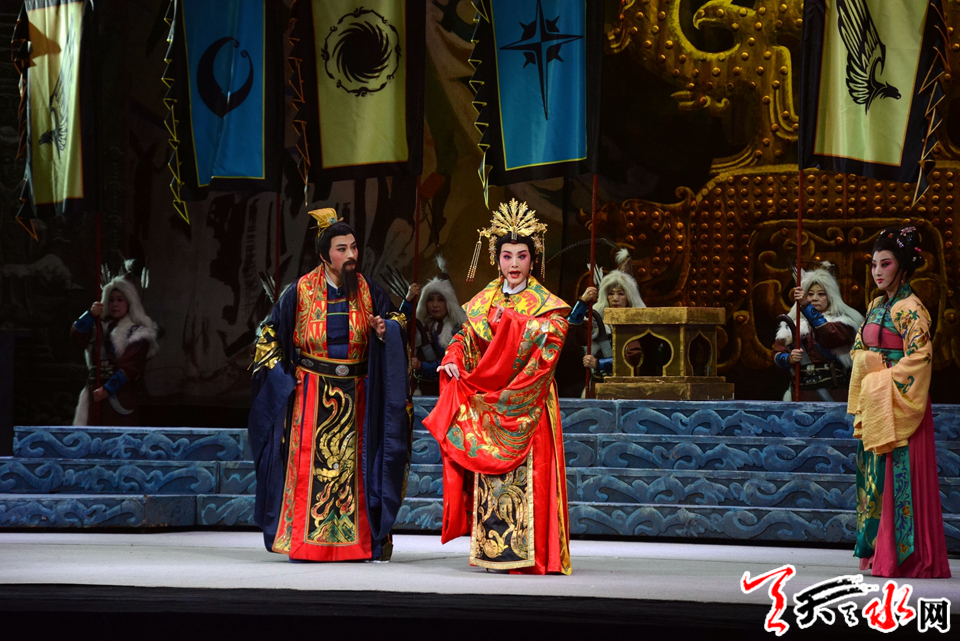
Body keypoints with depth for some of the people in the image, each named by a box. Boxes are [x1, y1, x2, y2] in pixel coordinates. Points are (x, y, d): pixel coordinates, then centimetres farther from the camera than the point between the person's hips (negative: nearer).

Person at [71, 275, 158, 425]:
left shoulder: (138, 333, 0)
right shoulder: (101, 326, 17)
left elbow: (130, 366, -9)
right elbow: (76, 335, 1)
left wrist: (108, 389, -13)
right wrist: (91, 315, -15)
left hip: (120, 397, -5)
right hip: (95, 393, 5)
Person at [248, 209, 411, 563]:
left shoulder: (369, 291, 5)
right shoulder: (301, 291, 0)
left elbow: (396, 321, 12)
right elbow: (271, 333, 7)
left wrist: (385, 331, -11)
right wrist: (282, 374, -1)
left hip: (355, 394, 2)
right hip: (311, 392, -2)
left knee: (353, 464, 2)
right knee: (310, 463, -5)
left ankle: (362, 542, 5)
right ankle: (302, 542, -1)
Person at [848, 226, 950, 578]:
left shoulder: (911, 309, -9)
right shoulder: (876, 306, 16)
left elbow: (919, 358, -15)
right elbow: (859, 349, 19)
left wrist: (883, 378, -13)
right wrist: (868, 363, -2)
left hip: (899, 401, -8)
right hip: (874, 406, 8)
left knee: (899, 477, -9)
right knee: (874, 477, 7)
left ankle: (905, 556, -7)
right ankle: (877, 550, 11)